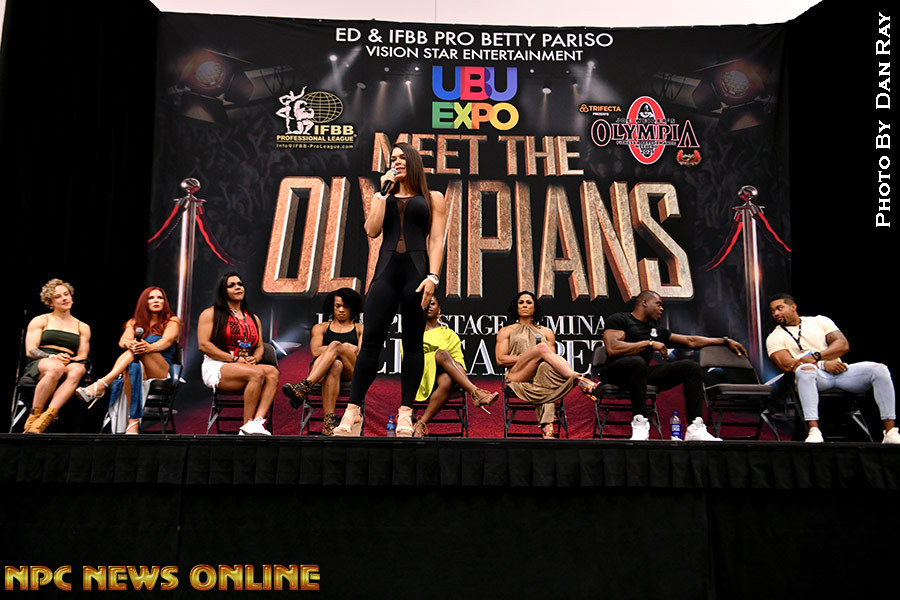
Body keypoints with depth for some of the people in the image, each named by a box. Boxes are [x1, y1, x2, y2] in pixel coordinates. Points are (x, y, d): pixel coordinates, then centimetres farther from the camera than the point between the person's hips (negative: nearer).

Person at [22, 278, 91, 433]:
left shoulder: (82, 327, 22)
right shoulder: (40, 321, 16)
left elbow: (82, 357, 13)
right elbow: (30, 351, 4)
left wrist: (69, 360, -11)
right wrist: (52, 357, -15)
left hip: (70, 364, 2)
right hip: (39, 365, -2)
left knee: (77, 370, -38)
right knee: (55, 368, -41)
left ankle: (41, 423, -47)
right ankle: (34, 416, -30)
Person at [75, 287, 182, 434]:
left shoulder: (172, 321, 11)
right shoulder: (135, 322, 20)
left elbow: (167, 341, -11)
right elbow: (123, 340, -1)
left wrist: (151, 347, -35)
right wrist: (128, 343, -28)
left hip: (163, 370, -2)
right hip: (141, 369, 2)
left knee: (139, 349, -32)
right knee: (132, 367, -37)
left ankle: (101, 385, -44)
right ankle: (133, 422, -43)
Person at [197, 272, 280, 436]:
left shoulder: (253, 318, 24)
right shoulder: (211, 314, 7)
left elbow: (260, 347, 23)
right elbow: (203, 344, -5)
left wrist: (254, 359, -3)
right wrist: (234, 359, -13)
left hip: (247, 366, 5)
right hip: (217, 367, -5)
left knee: (273, 372, -28)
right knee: (257, 373, -34)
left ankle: (256, 421, -44)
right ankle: (247, 425, -29)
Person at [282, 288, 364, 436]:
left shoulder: (360, 328, 25)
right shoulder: (321, 328, 25)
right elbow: (315, 351, 5)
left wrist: (340, 348, -7)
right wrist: (347, 348, -2)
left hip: (351, 373, 0)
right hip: (322, 370, 0)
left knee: (336, 345, -34)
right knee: (335, 365, -41)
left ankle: (303, 388, -50)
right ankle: (329, 423, -55)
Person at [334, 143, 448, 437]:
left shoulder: (433, 198, 13)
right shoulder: (383, 197, 20)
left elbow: (436, 240, 3)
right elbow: (372, 230, 3)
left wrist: (432, 276, -10)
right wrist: (384, 192, 4)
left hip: (417, 270, -2)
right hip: (386, 269, 2)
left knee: (413, 343, 1)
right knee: (371, 340, -6)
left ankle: (405, 412, 5)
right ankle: (353, 411, -5)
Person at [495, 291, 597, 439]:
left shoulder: (546, 332, 27)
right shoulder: (506, 331, 22)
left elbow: (552, 358, 15)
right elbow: (500, 359, 7)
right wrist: (531, 355, -3)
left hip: (540, 376, 2)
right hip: (517, 376, -1)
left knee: (546, 366, -40)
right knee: (541, 347, -30)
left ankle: (547, 427, -56)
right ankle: (579, 380, -42)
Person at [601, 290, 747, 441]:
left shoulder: (656, 330, 25)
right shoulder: (619, 319, 2)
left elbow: (690, 341, 30)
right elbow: (612, 349, -16)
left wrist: (726, 341, 29)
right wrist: (650, 343, -12)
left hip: (643, 373, 7)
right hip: (617, 370, -7)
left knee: (692, 367, -4)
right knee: (637, 362, -41)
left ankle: (695, 428, -15)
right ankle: (640, 423, -34)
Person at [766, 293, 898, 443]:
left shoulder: (820, 321, 19)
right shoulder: (774, 338, 10)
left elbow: (843, 345, 5)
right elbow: (787, 366, -7)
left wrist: (816, 356, -11)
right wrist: (823, 365, -14)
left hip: (837, 370, 4)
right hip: (814, 375, -3)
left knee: (879, 369, -20)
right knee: (805, 370, -39)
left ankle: (890, 432, -22)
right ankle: (814, 431, -48)